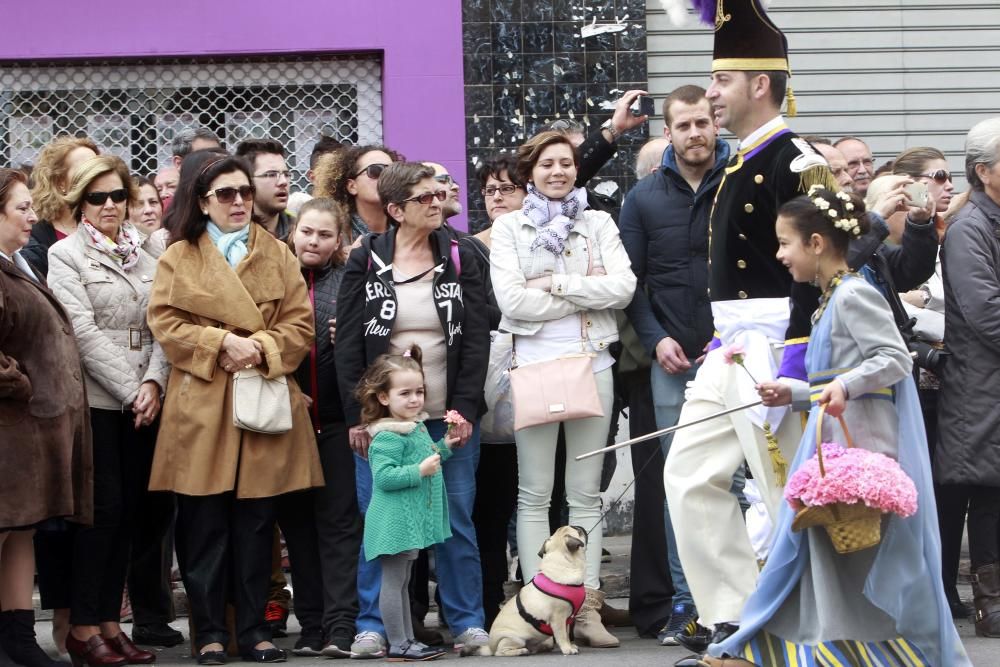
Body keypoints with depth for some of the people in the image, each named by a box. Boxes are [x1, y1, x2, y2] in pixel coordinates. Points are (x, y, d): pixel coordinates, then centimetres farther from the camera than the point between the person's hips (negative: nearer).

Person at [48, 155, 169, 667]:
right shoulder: (65, 255, -1)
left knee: (129, 509, 5)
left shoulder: (145, 258, 15)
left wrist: (154, 384, -9)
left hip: (142, 401, 5)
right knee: (104, 507, -7)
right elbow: (83, 332, -10)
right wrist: (129, 391, -13)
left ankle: (109, 621, 12)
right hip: (95, 400, -5)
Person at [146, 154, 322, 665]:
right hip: (201, 403, -1)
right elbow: (165, 322, -1)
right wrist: (222, 343, -13)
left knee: (257, 522, 2)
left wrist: (261, 348, -12)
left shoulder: (277, 255, 13)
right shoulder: (178, 257, 8)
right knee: (205, 523, -2)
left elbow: (300, 325, 6)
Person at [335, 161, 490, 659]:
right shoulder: (365, 262, 2)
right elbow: (347, 342, 0)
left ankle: (467, 622, 11)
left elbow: (477, 339, 2)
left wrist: (465, 408, -7)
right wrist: (356, 415, -6)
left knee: (456, 520, 2)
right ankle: (372, 626, 8)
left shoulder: (459, 260, 6)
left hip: (450, 417, 1)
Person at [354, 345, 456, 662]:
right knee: (393, 581, -3)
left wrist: (444, 447, 16)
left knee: (402, 580, 16)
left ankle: (407, 640, 22)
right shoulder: (388, 437, -18)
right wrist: (420, 471, -29)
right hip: (395, 520, -10)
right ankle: (397, 645, 0)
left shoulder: (416, 427, 13)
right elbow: (384, 476, -25)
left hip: (412, 520, 10)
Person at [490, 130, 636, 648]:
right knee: (535, 494, 0)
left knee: (586, 493, 4)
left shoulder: (598, 223, 11)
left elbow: (623, 287, -3)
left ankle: (587, 608, 4)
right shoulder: (509, 228, 5)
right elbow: (511, 300, -8)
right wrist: (587, 293, -6)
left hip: (592, 362, 2)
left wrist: (557, 284, -10)